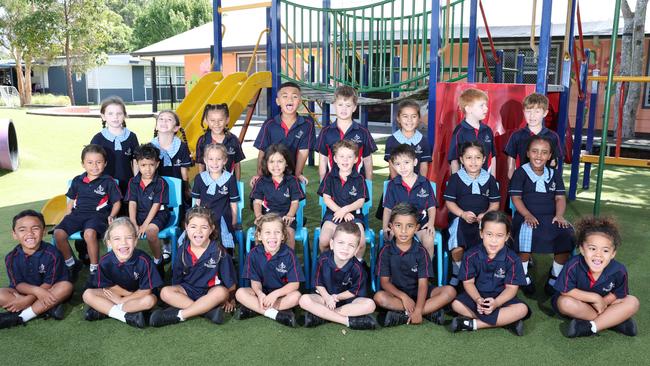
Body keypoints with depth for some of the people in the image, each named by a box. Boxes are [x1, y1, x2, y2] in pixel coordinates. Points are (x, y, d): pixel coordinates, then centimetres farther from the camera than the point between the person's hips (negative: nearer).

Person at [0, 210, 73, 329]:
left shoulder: (52, 254, -18)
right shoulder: (11, 257, -10)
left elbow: (49, 283, -15)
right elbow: (18, 284, -11)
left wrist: (28, 299, -25)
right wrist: (36, 290, -31)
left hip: (47, 291, -1)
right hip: (23, 291, 2)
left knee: (66, 286, -30)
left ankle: (19, 317, -26)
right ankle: (48, 309, -25)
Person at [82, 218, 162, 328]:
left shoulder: (143, 260, -25)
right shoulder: (105, 261, -18)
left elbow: (146, 291, -19)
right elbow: (109, 286, -8)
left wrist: (122, 300, -17)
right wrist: (133, 294, -15)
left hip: (138, 294, -2)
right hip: (114, 294, 2)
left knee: (151, 300, -32)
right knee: (87, 294, -18)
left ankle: (104, 310, -22)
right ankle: (127, 316, -25)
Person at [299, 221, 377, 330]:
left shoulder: (357, 268, -17)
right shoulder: (323, 260, -16)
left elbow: (354, 291, -8)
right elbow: (318, 284, -5)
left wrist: (337, 297, -22)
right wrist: (327, 298, -22)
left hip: (347, 298, 0)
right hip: (325, 296, 0)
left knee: (369, 304, -28)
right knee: (304, 300, -28)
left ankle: (321, 314, -25)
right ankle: (348, 321, -26)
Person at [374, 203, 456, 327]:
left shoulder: (420, 251, -6)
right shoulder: (386, 251, -6)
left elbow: (423, 283, -13)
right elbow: (384, 281, -8)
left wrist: (417, 310, -28)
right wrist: (403, 296, -25)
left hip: (417, 293, 1)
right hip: (396, 293, -1)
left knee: (449, 291, -22)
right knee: (379, 297, -34)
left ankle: (402, 315, -27)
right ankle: (430, 311, -26)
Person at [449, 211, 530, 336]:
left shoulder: (512, 259, -13)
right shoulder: (471, 255, -12)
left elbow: (511, 287, -12)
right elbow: (468, 282, -7)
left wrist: (496, 303, -30)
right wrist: (478, 300, -27)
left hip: (501, 297, 0)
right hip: (477, 295, 1)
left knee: (522, 309, -29)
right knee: (456, 304, -26)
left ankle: (473, 324, -26)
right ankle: (506, 320, -24)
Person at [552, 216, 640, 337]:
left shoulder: (619, 271, -20)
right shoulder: (573, 266, -30)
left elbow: (618, 293, -4)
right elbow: (565, 291, -24)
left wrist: (603, 302, -22)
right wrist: (595, 298, -23)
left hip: (603, 302, 3)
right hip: (579, 302, -3)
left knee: (633, 302, -16)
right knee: (566, 303, -35)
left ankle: (591, 327, -23)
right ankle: (614, 321, -20)